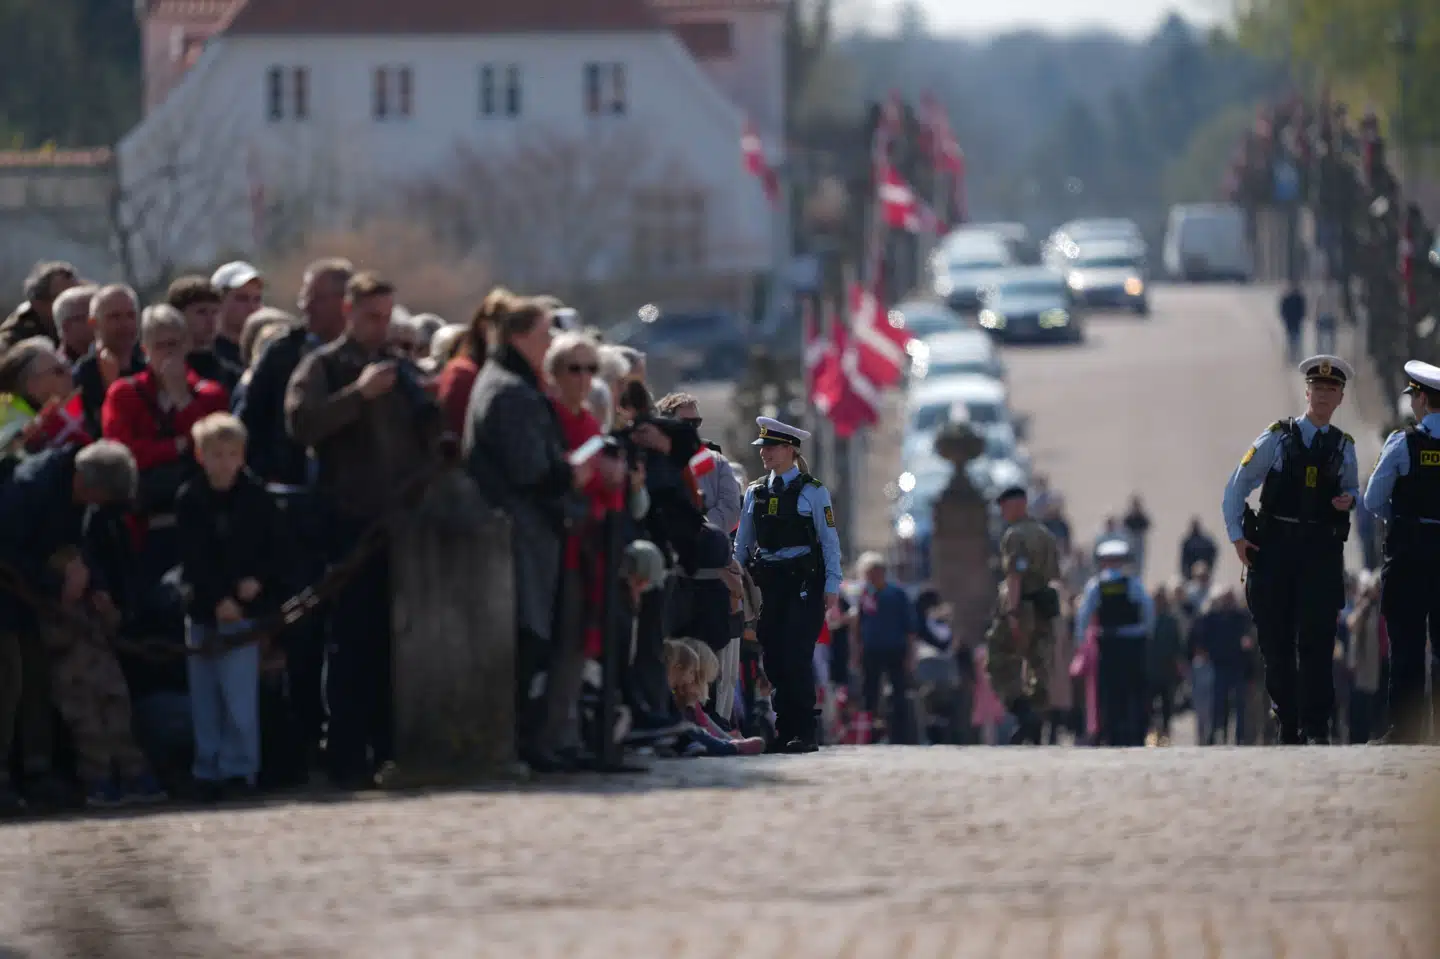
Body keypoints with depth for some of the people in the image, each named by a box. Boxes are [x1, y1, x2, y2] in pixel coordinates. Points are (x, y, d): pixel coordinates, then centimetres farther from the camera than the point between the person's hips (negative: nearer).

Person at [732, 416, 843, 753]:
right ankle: (785, 730, 8)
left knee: (796, 656, -12)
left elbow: (830, 541, 0)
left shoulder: (813, 492, 0)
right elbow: (742, 543, 17)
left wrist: (832, 584, -6)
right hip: (768, 583, 5)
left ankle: (805, 733, -9)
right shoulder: (755, 493, 13)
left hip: (804, 583, -5)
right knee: (773, 658, 2)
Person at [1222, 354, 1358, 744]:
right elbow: (1237, 486, 6)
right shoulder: (1277, 438, 5)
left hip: (1321, 550, 1)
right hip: (1274, 547, -1)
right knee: (1276, 642, 0)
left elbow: (1353, 489, 25)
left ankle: (1316, 728, -11)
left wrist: (1348, 499, 0)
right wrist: (1236, 535, -3)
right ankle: (1288, 726, 10)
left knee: (1316, 639, -10)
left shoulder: (1343, 446, 13)